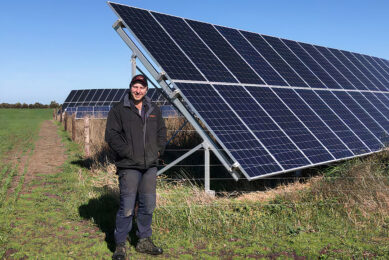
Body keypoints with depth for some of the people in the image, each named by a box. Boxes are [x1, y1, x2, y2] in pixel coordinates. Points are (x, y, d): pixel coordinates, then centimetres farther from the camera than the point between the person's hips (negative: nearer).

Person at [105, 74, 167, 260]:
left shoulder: (154, 111, 14)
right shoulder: (119, 110, -2)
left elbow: (161, 132, 21)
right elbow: (111, 135, -7)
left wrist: (159, 150, 6)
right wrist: (127, 152, -13)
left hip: (150, 166, 5)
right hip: (129, 166, -5)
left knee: (148, 205, 11)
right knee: (127, 207, -5)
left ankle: (144, 241, 26)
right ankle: (120, 244, 10)